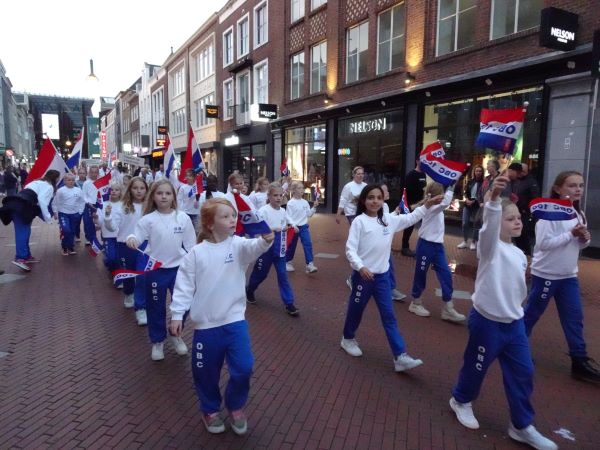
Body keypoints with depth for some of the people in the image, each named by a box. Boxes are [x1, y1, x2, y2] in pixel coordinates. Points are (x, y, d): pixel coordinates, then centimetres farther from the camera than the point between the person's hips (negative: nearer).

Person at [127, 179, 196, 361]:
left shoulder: (183, 218, -4)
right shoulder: (148, 219, -7)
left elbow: (190, 245, 1)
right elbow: (137, 236, -11)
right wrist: (131, 239, -35)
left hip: (179, 268, 1)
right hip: (155, 270, -1)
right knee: (156, 307, 11)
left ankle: (176, 334, 36)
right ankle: (157, 341, 32)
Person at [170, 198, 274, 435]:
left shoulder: (238, 245, -5)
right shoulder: (196, 253, -5)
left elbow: (255, 247, -27)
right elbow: (184, 285, -1)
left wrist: (266, 239, -48)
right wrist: (177, 314, -3)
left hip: (235, 320, 0)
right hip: (206, 325, 0)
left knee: (243, 368, -1)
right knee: (206, 372, 14)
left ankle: (236, 406, 29)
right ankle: (210, 409, 42)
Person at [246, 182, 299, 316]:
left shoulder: (282, 211, 4)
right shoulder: (263, 210, -15)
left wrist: (285, 228, 1)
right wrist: (273, 229, -29)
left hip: (279, 247, 4)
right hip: (266, 247, -4)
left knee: (282, 275, 3)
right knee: (260, 273, 13)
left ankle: (289, 303, 6)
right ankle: (249, 290, 42)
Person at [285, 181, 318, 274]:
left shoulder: (305, 202, 5)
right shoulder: (290, 203, -10)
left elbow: (309, 214, 10)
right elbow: (288, 216, -14)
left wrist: (314, 207, -3)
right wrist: (293, 225, -23)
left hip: (304, 226, 4)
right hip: (294, 227, -4)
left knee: (308, 244, -9)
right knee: (291, 246, 10)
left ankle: (310, 264, -9)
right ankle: (287, 262, 31)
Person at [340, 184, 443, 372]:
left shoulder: (388, 220, 6)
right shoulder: (359, 221, -11)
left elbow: (409, 219, 20)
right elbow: (350, 248, -16)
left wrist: (426, 206, 11)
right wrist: (360, 267, -29)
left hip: (382, 275, 5)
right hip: (363, 275, -5)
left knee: (389, 316, 5)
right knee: (356, 310, 14)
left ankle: (400, 356, 6)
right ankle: (348, 339, 39)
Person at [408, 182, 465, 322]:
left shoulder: (436, 206, 9)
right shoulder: (431, 207, -19)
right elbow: (445, 202, -33)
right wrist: (451, 187, -31)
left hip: (437, 245, 9)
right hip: (426, 245, -9)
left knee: (446, 274, 3)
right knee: (421, 274, 7)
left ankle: (448, 308, 8)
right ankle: (415, 303, 23)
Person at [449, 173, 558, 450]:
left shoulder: (520, 255, 8)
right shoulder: (490, 247, -15)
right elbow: (489, 225, -38)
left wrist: (515, 311, 18)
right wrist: (494, 198, -54)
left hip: (514, 323, 7)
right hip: (487, 321, -7)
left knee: (523, 372, 10)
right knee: (476, 367, 11)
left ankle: (521, 426, 28)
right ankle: (461, 400, 39)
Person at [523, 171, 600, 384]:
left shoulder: (579, 214, 8)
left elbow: (579, 244, 16)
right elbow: (543, 244, -24)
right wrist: (571, 234, -22)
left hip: (569, 275, 7)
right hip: (545, 273, -7)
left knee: (574, 317, 9)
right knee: (532, 313, 7)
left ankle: (579, 361, 18)